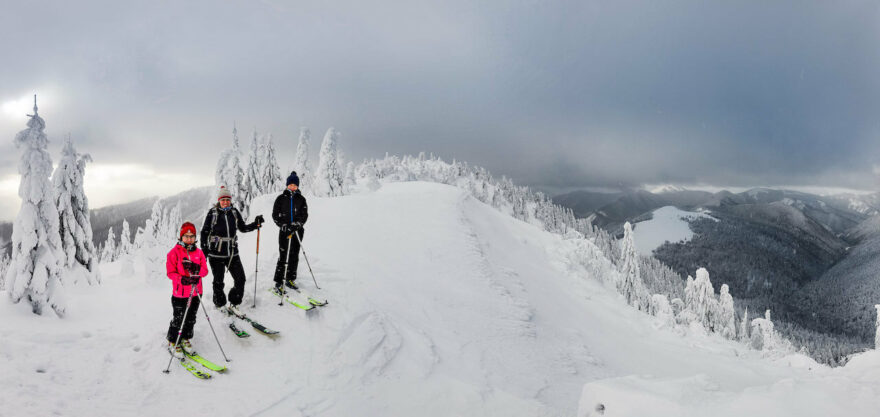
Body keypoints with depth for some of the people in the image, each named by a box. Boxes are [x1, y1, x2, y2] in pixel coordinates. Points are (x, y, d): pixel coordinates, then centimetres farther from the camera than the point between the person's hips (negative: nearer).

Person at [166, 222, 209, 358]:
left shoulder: (199, 253, 7)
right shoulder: (175, 252, -7)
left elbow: (205, 270, 1)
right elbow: (170, 272, -10)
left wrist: (196, 269, -20)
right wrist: (182, 279, -26)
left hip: (195, 292, 4)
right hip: (180, 293, -4)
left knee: (191, 318, 14)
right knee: (178, 319, 2)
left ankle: (185, 339, 33)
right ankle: (173, 342, 19)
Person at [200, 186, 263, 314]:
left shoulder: (234, 212, 6)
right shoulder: (213, 213, -4)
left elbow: (242, 228, 14)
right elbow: (205, 232, -1)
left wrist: (255, 224, -1)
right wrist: (204, 250, -5)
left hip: (232, 252, 3)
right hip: (216, 253, -3)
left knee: (240, 279, -2)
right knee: (218, 281, 6)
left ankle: (234, 303, 16)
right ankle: (220, 305, 25)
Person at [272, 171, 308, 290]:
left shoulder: (301, 199, 7)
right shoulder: (281, 198, 3)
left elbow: (304, 215, 1)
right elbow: (275, 215, 2)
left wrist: (297, 224, -16)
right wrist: (284, 225, -11)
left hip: (297, 231, 2)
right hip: (284, 231, -2)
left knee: (294, 256, 6)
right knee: (283, 256, -7)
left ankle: (290, 279, 18)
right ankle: (278, 282, -4)